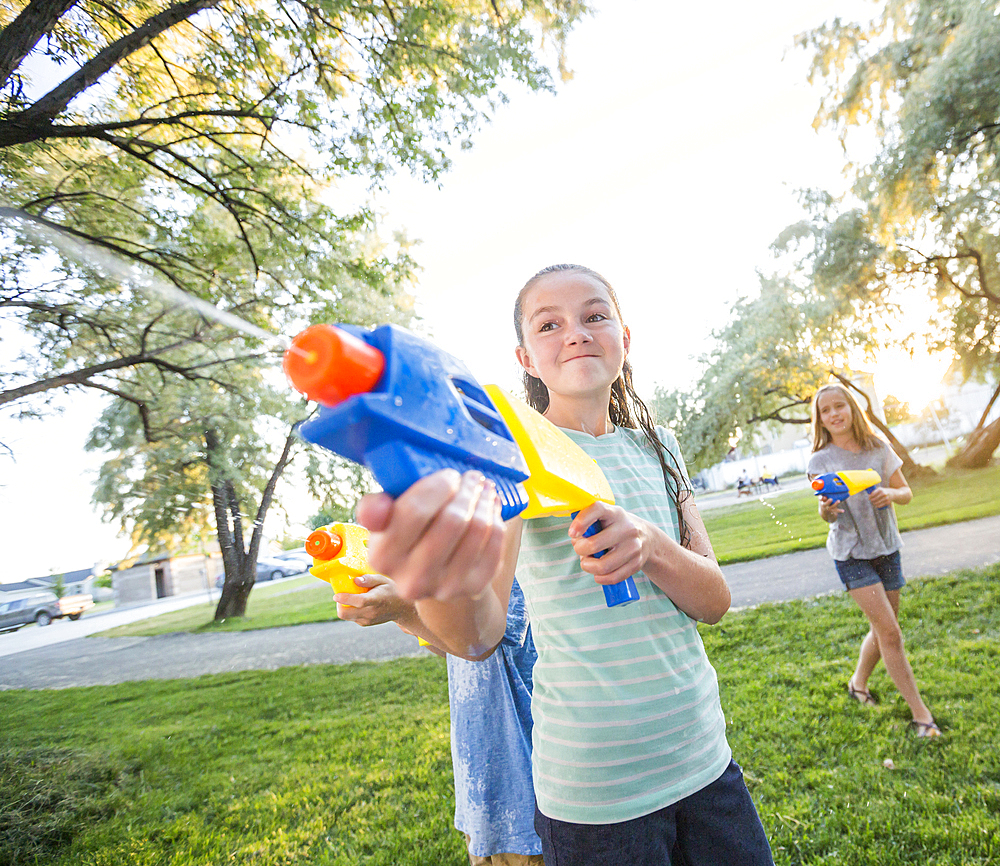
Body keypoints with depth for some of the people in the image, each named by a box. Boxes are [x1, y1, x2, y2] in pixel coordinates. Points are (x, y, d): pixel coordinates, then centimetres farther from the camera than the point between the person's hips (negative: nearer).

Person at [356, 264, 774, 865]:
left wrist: (650, 546, -23)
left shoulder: (657, 447, 4)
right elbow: (481, 634, -27)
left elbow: (715, 602, -1)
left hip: (702, 756, 5)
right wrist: (453, 589, -51)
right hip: (594, 790, -4)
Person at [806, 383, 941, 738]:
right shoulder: (820, 461, -8)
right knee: (890, 632, -9)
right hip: (851, 553, -4)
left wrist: (890, 494, -19)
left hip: (887, 547, 4)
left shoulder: (878, 448, -1)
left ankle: (858, 682, 36)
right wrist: (826, 509, -29)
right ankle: (920, 713, 4)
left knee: (883, 628, 13)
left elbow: (906, 492, 4)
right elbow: (826, 514, -6)